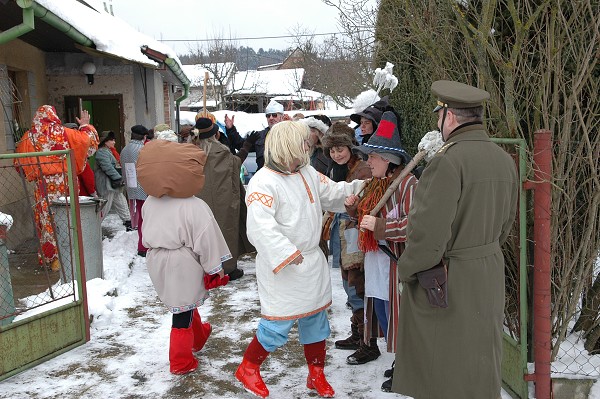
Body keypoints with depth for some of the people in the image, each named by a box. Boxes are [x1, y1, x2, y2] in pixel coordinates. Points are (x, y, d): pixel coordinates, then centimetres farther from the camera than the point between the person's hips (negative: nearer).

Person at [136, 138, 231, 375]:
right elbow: (207, 241, -16)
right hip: (183, 267, -7)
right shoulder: (195, 208, -22)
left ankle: (199, 336, 48)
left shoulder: (150, 203, -3)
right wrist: (215, 268, -3)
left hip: (158, 263, 7)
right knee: (183, 314, 6)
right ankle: (180, 362, 18)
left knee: (185, 304, 27)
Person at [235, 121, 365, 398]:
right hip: (282, 267, -8)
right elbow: (260, 227, -29)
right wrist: (286, 254, -32)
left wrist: (360, 186, 4)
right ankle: (248, 368, 24)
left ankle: (316, 374, 34)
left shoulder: (308, 173, 6)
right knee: (278, 323, -1)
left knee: (316, 318, 16)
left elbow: (332, 193, 15)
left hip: (312, 261, 8)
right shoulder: (264, 182, -21)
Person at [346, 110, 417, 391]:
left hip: (396, 262, -8)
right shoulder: (376, 183, 12)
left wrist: (379, 225, -25)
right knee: (381, 312, 16)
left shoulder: (408, 184, -16)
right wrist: (354, 208, 2)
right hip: (375, 260, 8)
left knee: (396, 314, 1)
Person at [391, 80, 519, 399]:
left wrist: (406, 270, -9)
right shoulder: (504, 160, 4)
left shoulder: (448, 160, -23)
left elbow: (429, 232, -25)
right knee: (480, 365, 23)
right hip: (490, 273, 8)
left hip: (448, 281, -8)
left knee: (443, 373, 8)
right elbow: (506, 222, 14)